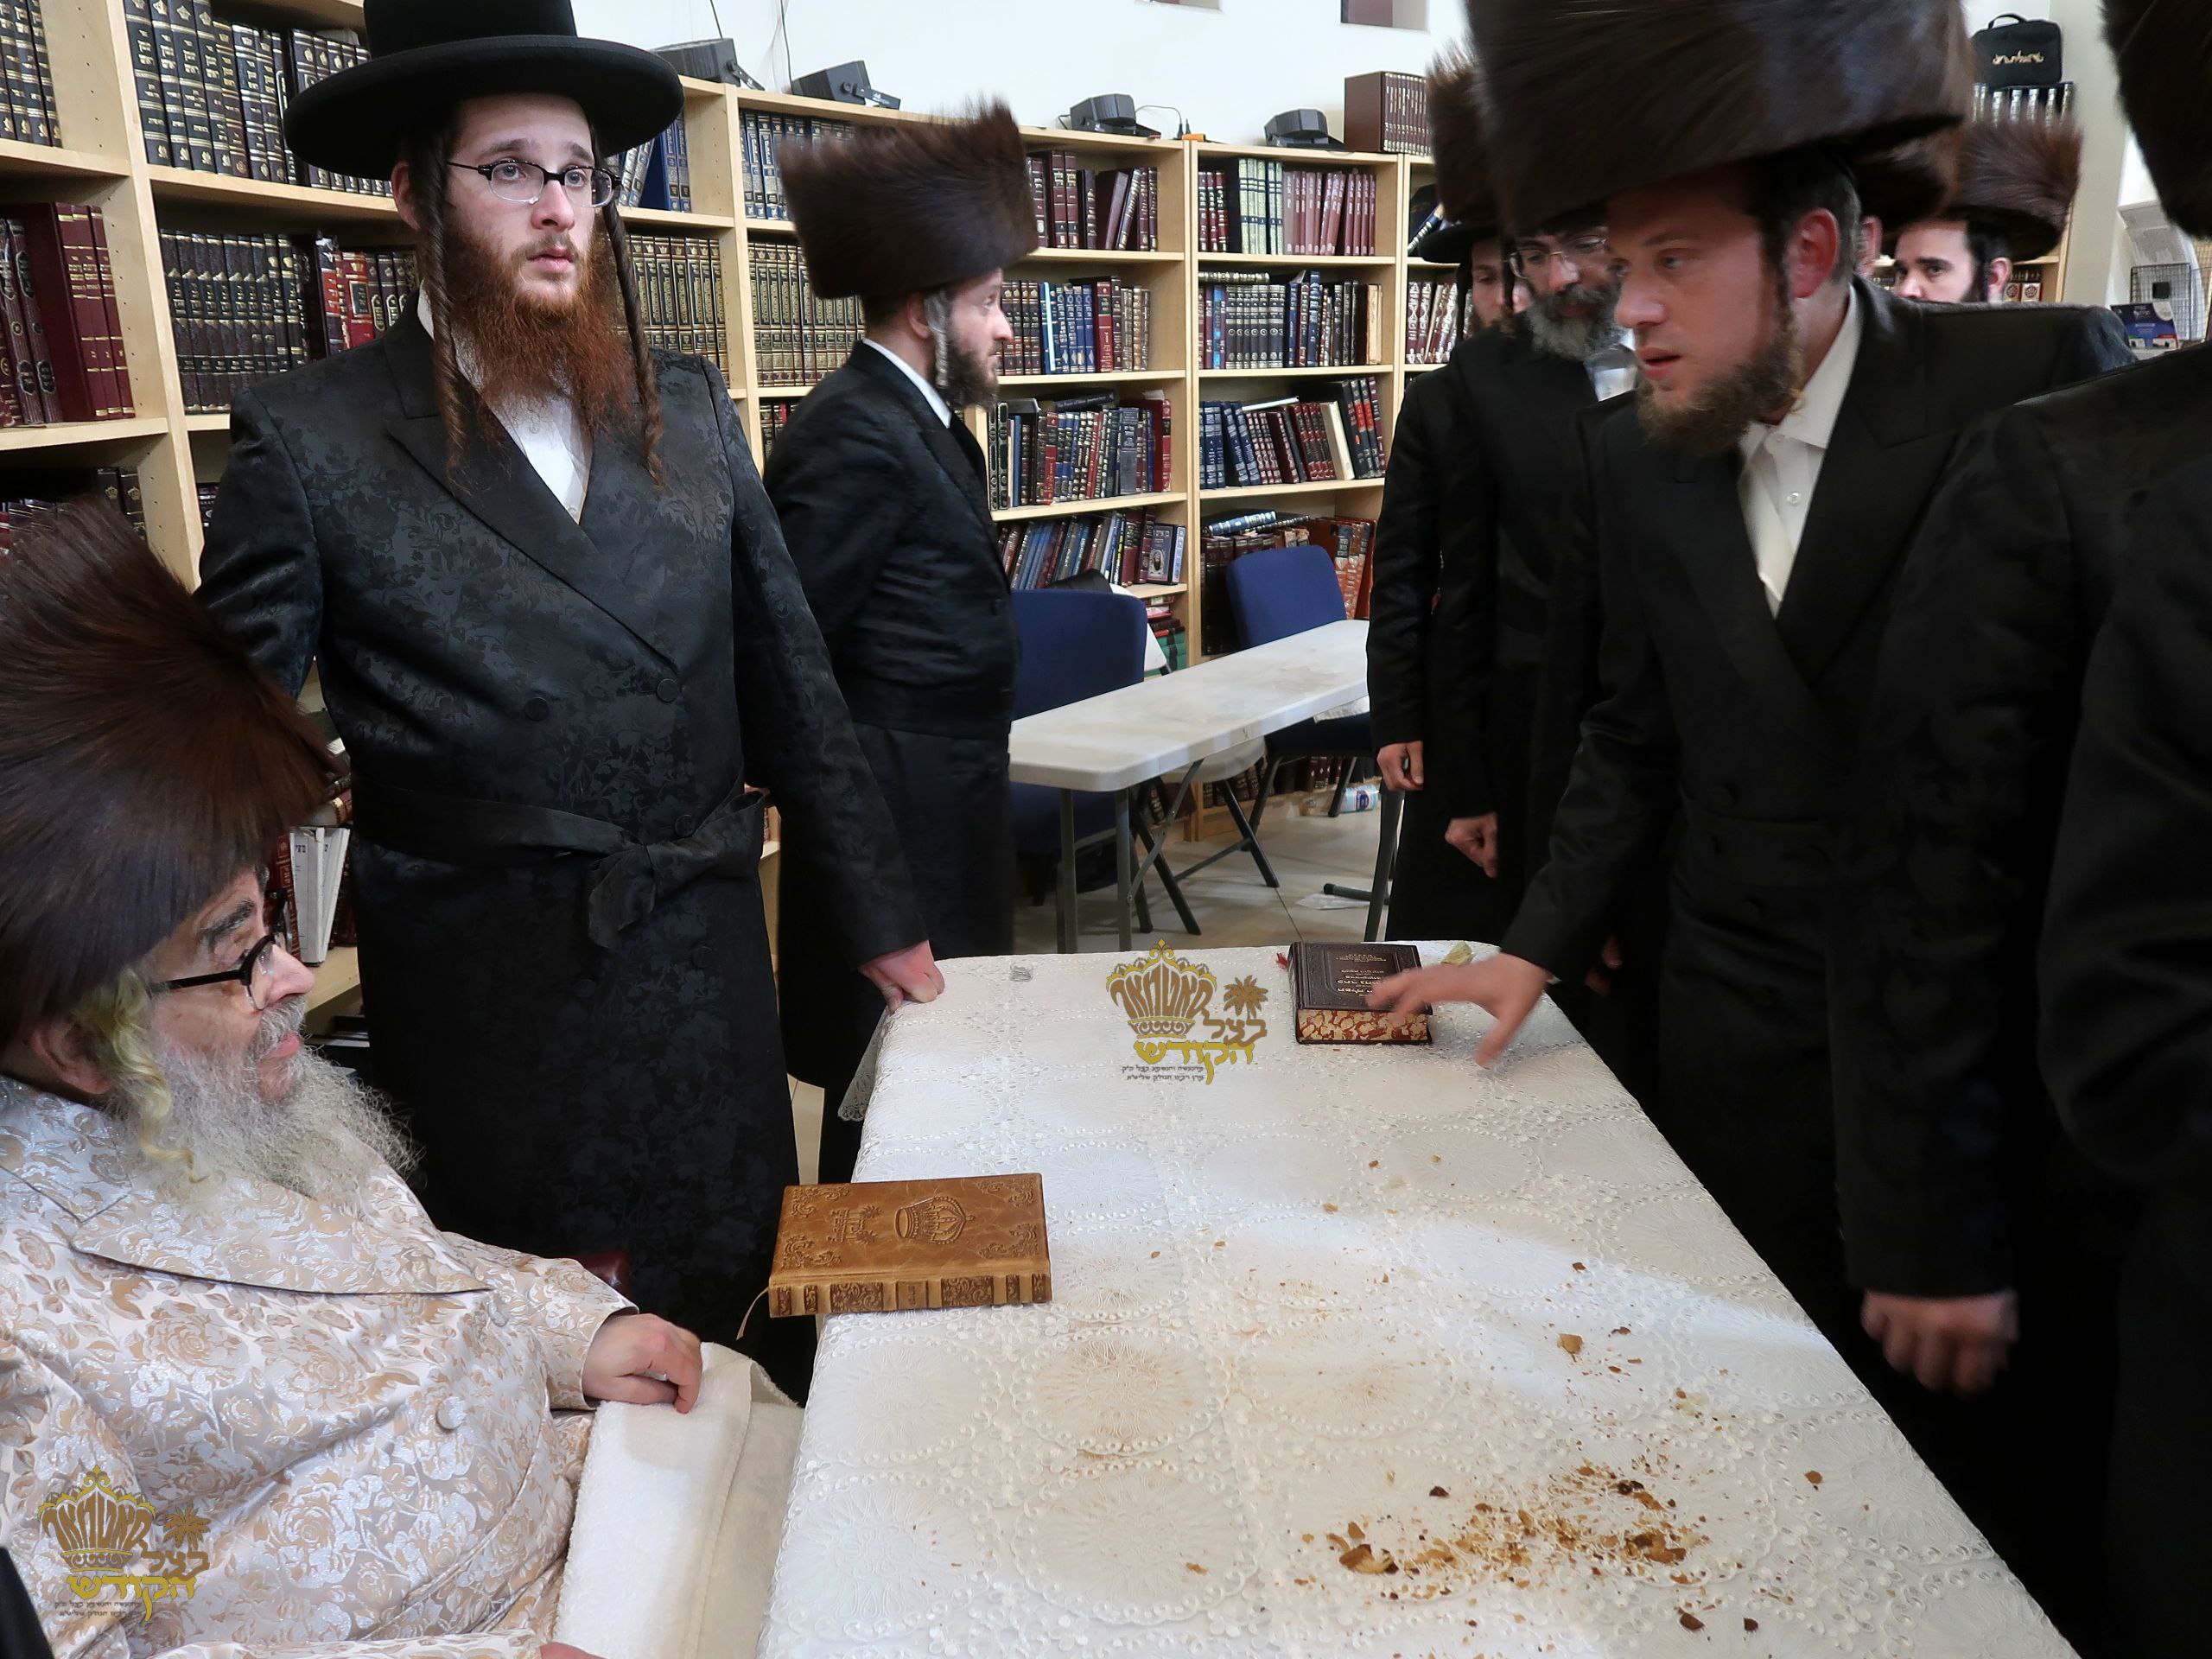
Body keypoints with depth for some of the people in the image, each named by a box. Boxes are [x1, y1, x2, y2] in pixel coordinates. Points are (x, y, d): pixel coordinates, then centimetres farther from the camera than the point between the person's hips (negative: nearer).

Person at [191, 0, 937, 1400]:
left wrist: (879, 915, 9)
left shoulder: (692, 414, 5)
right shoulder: (311, 442, -6)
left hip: (710, 978, 3)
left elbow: (791, 680, 8)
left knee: (754, 1314, 16)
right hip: (487, 1016, -3)